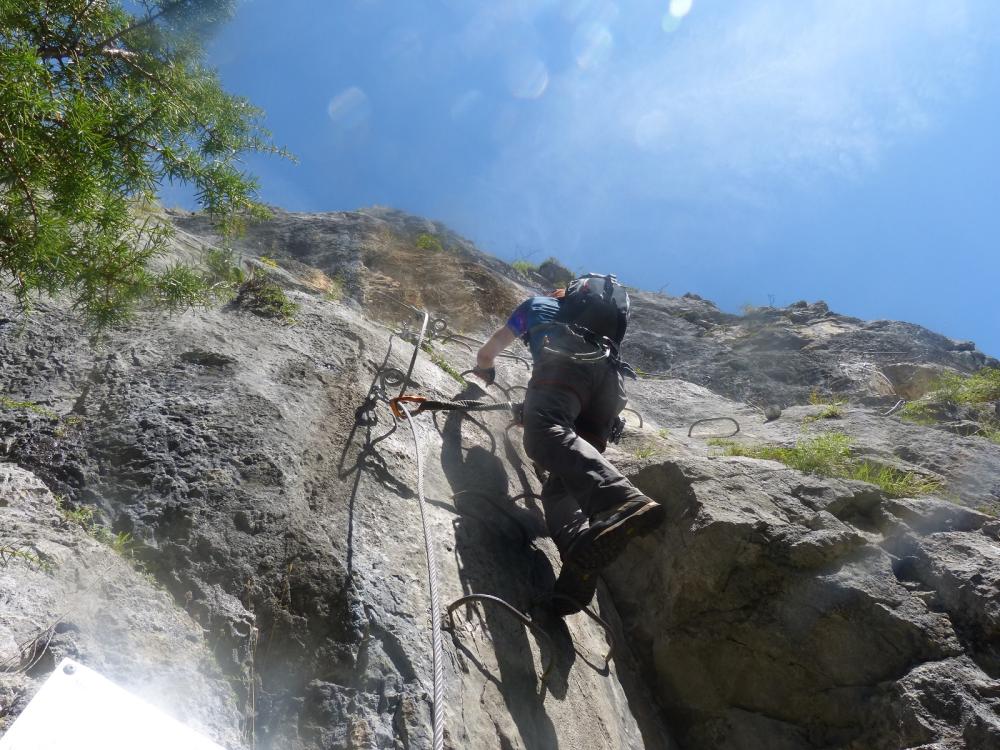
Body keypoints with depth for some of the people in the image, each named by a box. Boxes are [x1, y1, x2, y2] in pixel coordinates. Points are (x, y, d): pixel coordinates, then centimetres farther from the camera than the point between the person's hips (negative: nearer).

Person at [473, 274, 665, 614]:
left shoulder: (536, 304, 36)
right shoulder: (603, 316, 45)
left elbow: (487, 354, 42)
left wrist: (484, 370, 64)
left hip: (568, 359, -5)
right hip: (611, 379, 5)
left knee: (545, 433, -32)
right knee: (559, 483, -3)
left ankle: (624, 502, -62)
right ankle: (583, 561, -33)